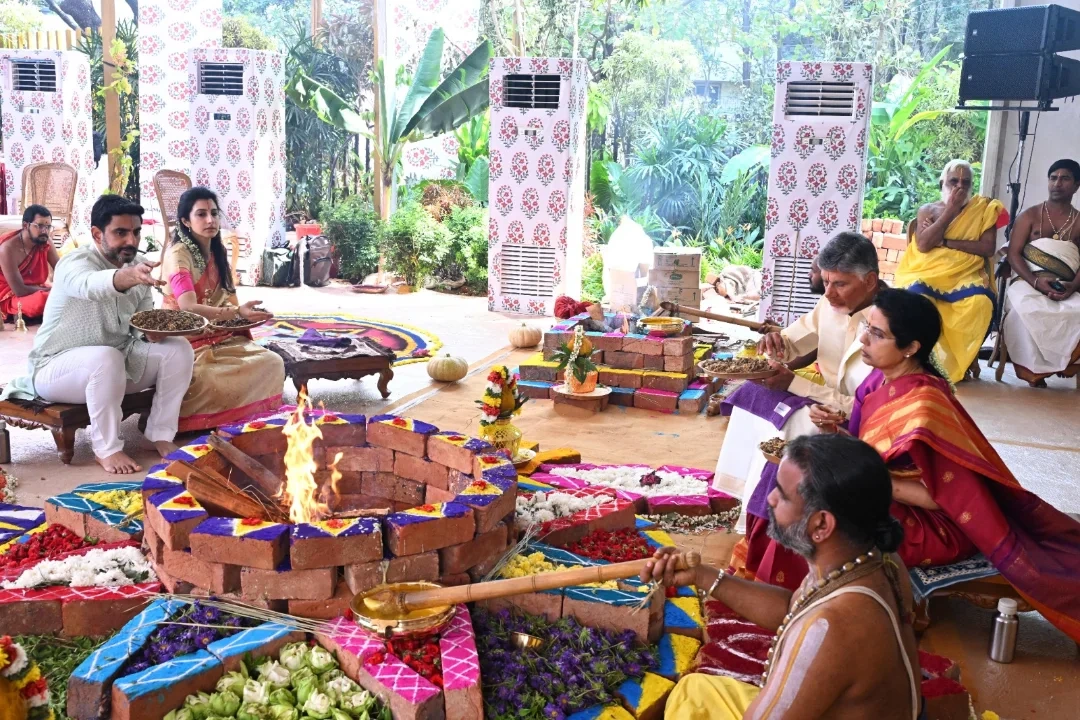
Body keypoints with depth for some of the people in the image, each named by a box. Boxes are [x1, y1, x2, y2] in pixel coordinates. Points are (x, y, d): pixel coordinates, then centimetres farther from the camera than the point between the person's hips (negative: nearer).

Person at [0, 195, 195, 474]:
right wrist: (129, 277, -70)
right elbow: (90, 285, -48)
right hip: (57, 366, -7)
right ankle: (107, 448, -22)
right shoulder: (75, 263, -22)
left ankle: (161, 434, -7)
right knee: (107, 358, -38)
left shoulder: (140, 265, 0)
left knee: (179, 349, -12)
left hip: (119, 359, 7)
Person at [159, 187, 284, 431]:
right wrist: (237, 312, -40)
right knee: (210, 379, -35)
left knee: (271, 362, -17)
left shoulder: (216, 252, 12)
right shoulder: (177, 254, -14)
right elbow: (188, 308, -26)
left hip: (221, 336, 7)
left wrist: (245, 314, -5)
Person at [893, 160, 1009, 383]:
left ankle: (966, 356, -10)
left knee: (980, 302, -34)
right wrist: (950, 211, -4)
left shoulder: (983, 209, 11)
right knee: (917, 297, -36)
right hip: (928, 274, 0)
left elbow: (988, 248, -2)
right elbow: (922, 245, -5)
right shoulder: (927, 210, 12)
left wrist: (945, 242, -7)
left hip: (965, 276, 0)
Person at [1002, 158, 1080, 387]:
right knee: (1025, 308, -38)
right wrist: (1036, 281, -16)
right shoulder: (1030, 215, 11)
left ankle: (1062, 364, -14)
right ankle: (1034, 368, -22)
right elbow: (1013, 254, 1)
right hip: (1028, 281, -1)